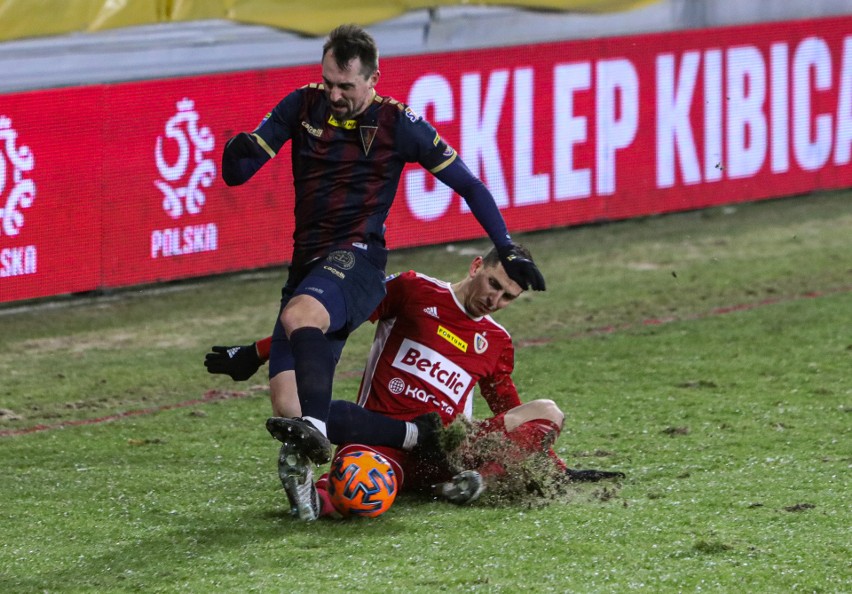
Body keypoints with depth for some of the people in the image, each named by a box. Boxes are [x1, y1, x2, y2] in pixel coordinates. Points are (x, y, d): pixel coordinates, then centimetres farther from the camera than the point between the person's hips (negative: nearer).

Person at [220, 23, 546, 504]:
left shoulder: (397, 123, -2)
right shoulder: (303, 107, 7)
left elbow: (469, 185, 6)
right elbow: (236, 175, 5)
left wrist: (508, 251, 1)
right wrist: (237, 152, -19)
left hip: (357, 258, -5)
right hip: (308, 264, 5)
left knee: (300, 315, -38)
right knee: (286, 403, -12)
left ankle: (316, 429, -52)